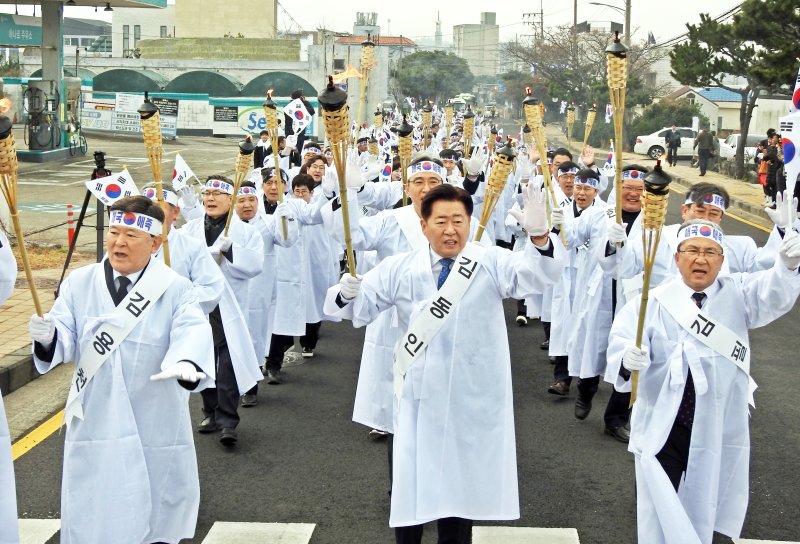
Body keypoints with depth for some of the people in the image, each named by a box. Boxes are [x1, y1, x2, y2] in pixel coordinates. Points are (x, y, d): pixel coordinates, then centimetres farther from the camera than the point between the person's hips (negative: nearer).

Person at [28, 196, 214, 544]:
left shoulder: (175, 289, -6)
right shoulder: (79, 283, 1)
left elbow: (192, 332, -22)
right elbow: (66, 337, -5)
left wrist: (188, 363, -44)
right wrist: (47, 336, -30)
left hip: (155, 422, -1)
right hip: (94, 420, 2)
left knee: (153, 508, 13)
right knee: (92, 512, 10)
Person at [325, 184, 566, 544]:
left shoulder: (493, 264, -5)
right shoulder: (399, 269, -2)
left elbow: (536, 273, -22)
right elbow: (360, 306, -3)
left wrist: (538, 235, -44)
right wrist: (347, 294, -28)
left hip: (473, 398, 0)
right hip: (419, 395, 1)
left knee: (463, 481, 15)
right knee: (412, 480, 9)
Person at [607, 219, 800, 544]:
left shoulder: (738, 295, 1)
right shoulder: (653, 302, -2)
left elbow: (772, 294, -18)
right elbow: (623, 338, -13)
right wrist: (629, 357, -38)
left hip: (719, 429, 2)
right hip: (662, 425, -2)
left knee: (704, 510, 16)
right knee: (658, 510, 4)